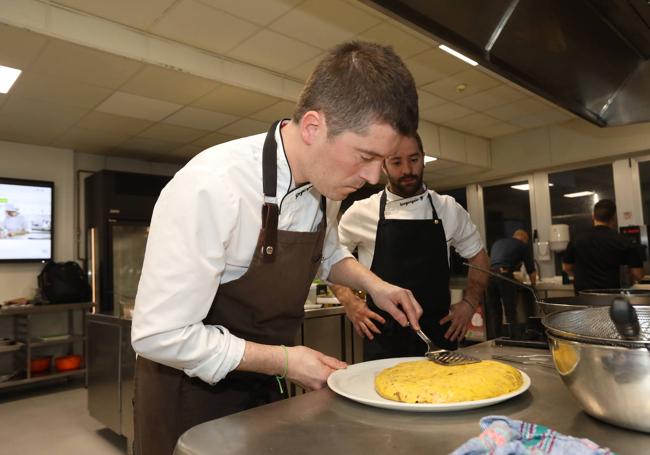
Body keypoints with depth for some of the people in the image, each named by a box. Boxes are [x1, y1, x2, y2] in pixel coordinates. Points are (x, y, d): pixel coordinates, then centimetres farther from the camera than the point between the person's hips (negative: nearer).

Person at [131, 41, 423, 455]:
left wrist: (374, 284, -6)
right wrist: (283, 361, -21)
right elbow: (160, 335, -27)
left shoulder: (326, 180, -7)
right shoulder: (210, 186, -30)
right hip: (188, 393, -6)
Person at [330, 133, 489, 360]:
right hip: (383, 336, -2)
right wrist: (350, 303, -4)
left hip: (438, 333, 2)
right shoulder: (361, 212, -3)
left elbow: (478, 256, 16)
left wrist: (469, 303, 4)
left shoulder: (449, 210, 3)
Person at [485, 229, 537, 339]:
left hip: (489, 275, 5)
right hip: (504, 275, -4)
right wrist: (533, 284, 35)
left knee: (493, 313, 12)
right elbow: (531, 269, 18)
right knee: (511, 312, 7)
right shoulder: (522, 245, 15)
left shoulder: (497, 242, 28)